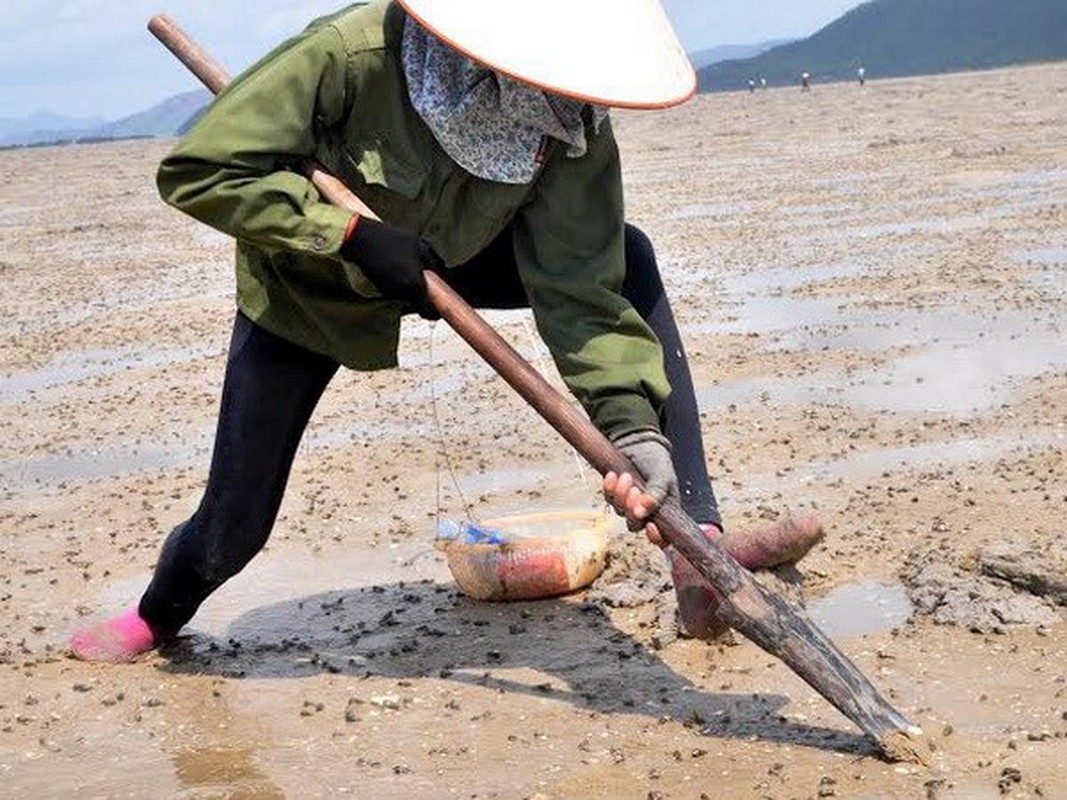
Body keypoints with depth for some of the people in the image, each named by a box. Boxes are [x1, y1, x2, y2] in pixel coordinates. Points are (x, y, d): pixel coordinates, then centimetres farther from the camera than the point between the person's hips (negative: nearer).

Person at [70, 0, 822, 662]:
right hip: (308, 287, -2)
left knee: (625, 257, -22)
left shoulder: (577, 129, -28)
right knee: (234, 528, 1)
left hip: (446, 263, 3)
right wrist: (353, 232, -37)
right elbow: (196, 169, -31)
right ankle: (157, 617, 42)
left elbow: (580, 287, -29)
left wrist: (631, 422, -43)